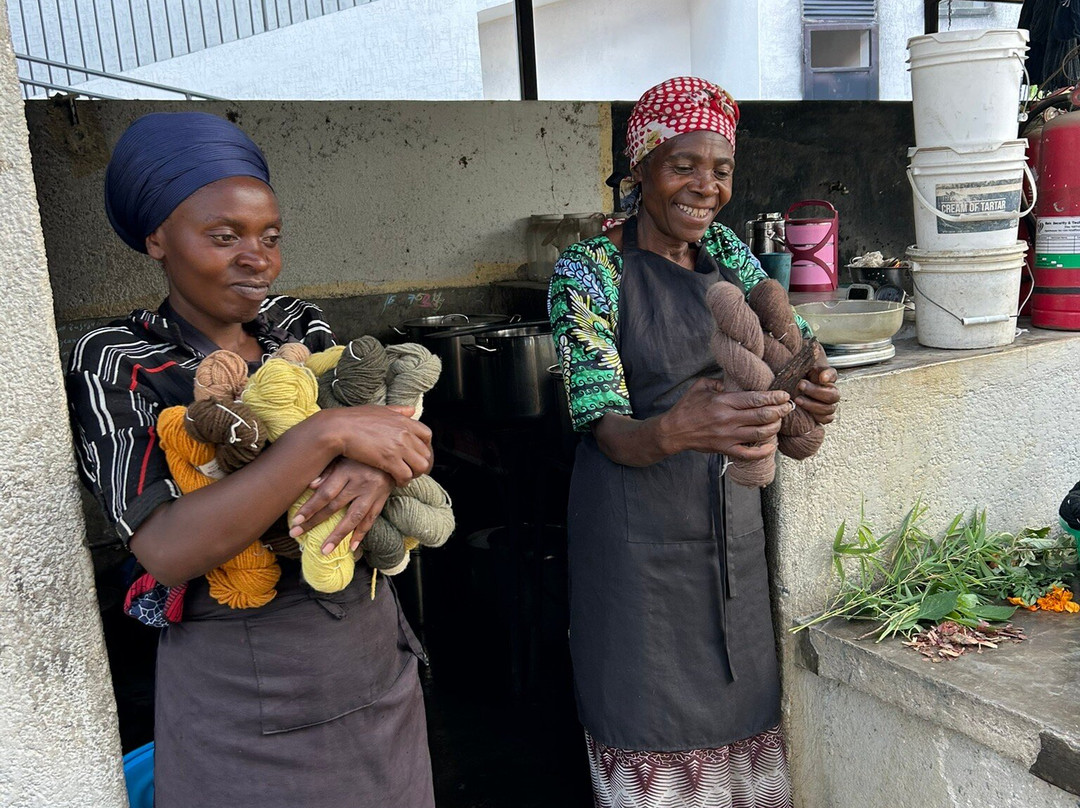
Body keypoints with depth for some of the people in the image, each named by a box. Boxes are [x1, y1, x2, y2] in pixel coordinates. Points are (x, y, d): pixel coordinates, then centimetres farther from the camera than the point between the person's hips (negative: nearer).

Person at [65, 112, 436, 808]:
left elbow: (402, 438, -2)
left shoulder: (299, 325, 0)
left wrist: (377, 470, -26)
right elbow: (167, 553, -26)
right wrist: (327, 434, -33)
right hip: (242, 691, -4)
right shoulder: (118, 363, -12)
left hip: (377, 649, 5)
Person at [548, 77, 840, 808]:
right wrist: (675, 431, -41)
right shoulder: (589, 271, -12)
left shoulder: (730, 254, 5)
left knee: (741, 709, 16)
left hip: (733, 518, 5)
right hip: (640, 530, -5)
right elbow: (606, 428, -18)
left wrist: (811, 392, -17)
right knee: (654, 726, 6)